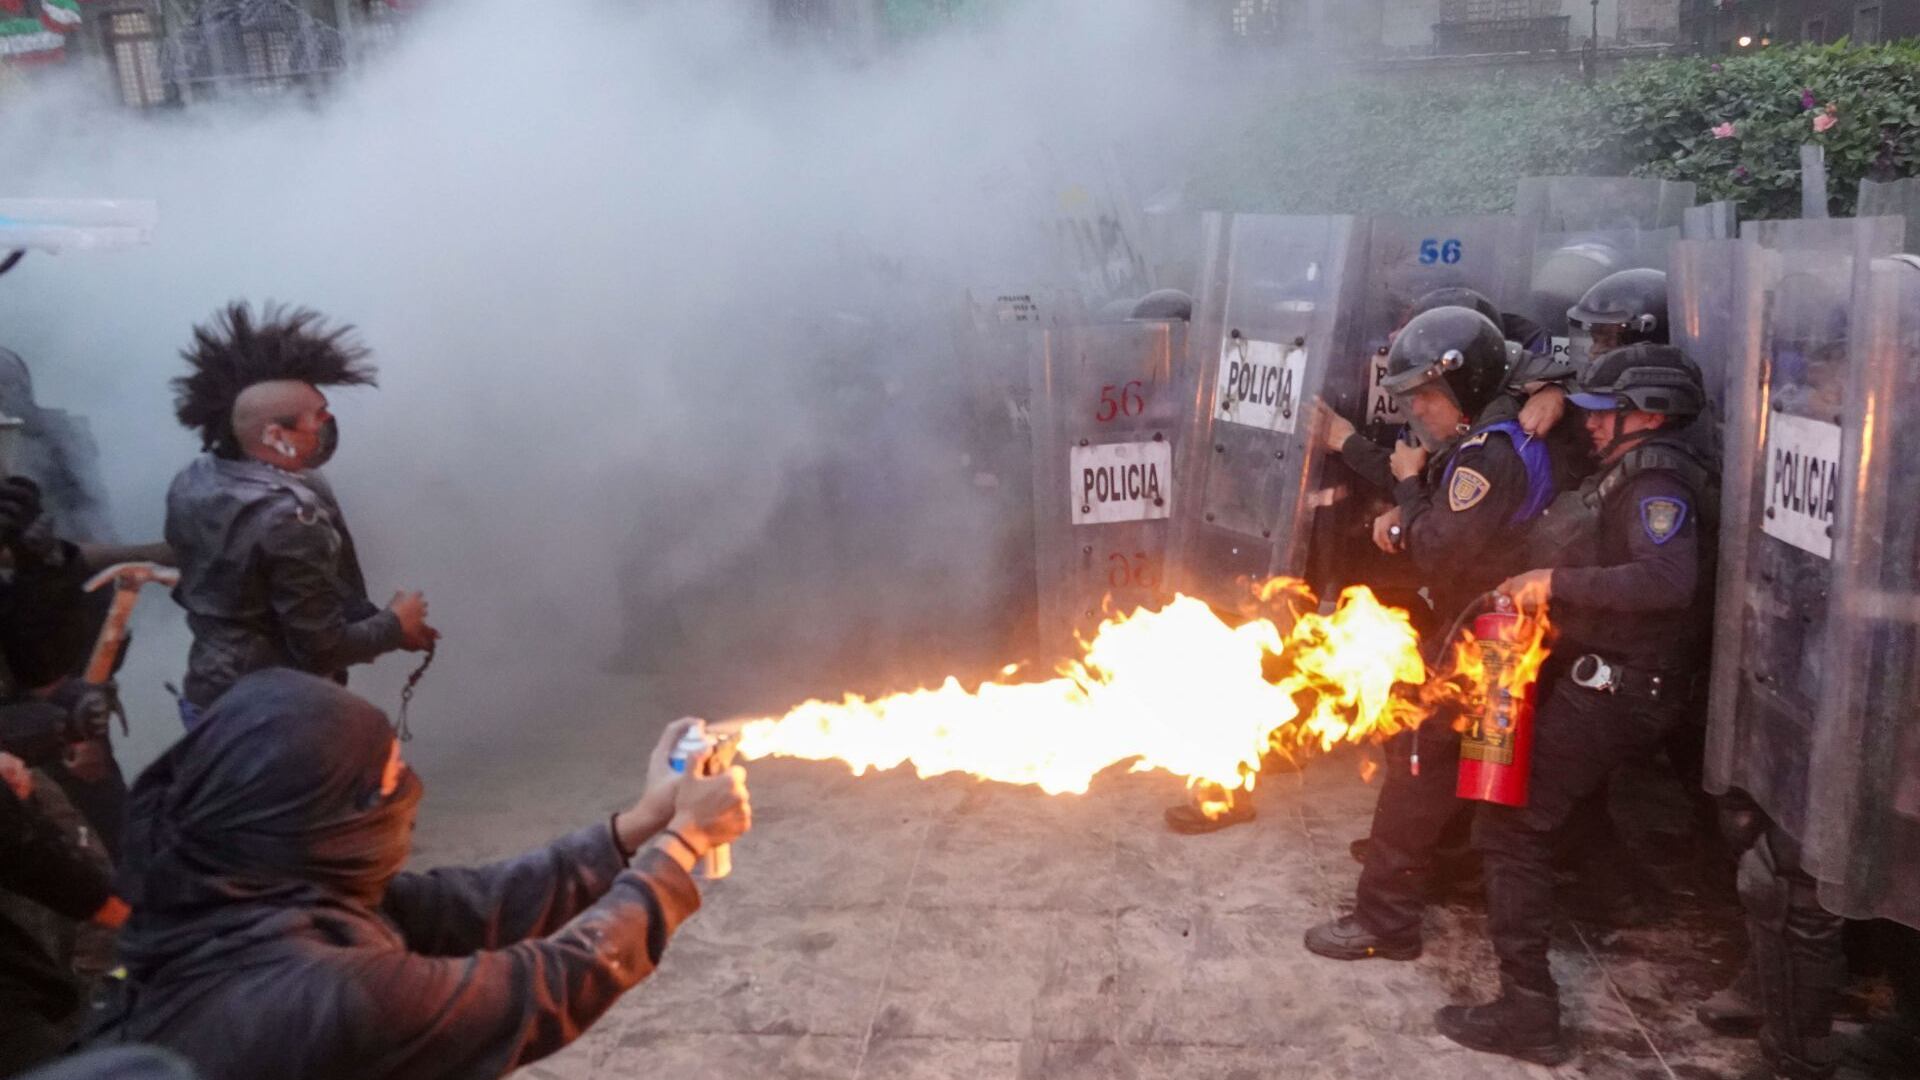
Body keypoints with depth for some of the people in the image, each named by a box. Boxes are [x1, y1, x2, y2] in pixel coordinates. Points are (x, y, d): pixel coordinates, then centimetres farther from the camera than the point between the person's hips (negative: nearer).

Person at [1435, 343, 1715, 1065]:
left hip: (1612, 693, -11)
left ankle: (1527, 1010, -7)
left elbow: (1668, 580, -32)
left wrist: (1557, 583, -26)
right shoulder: (1632, 473, 17)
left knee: (1511, 824, -10)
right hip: (1601, 679, 11)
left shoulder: (1658, 480, -16)